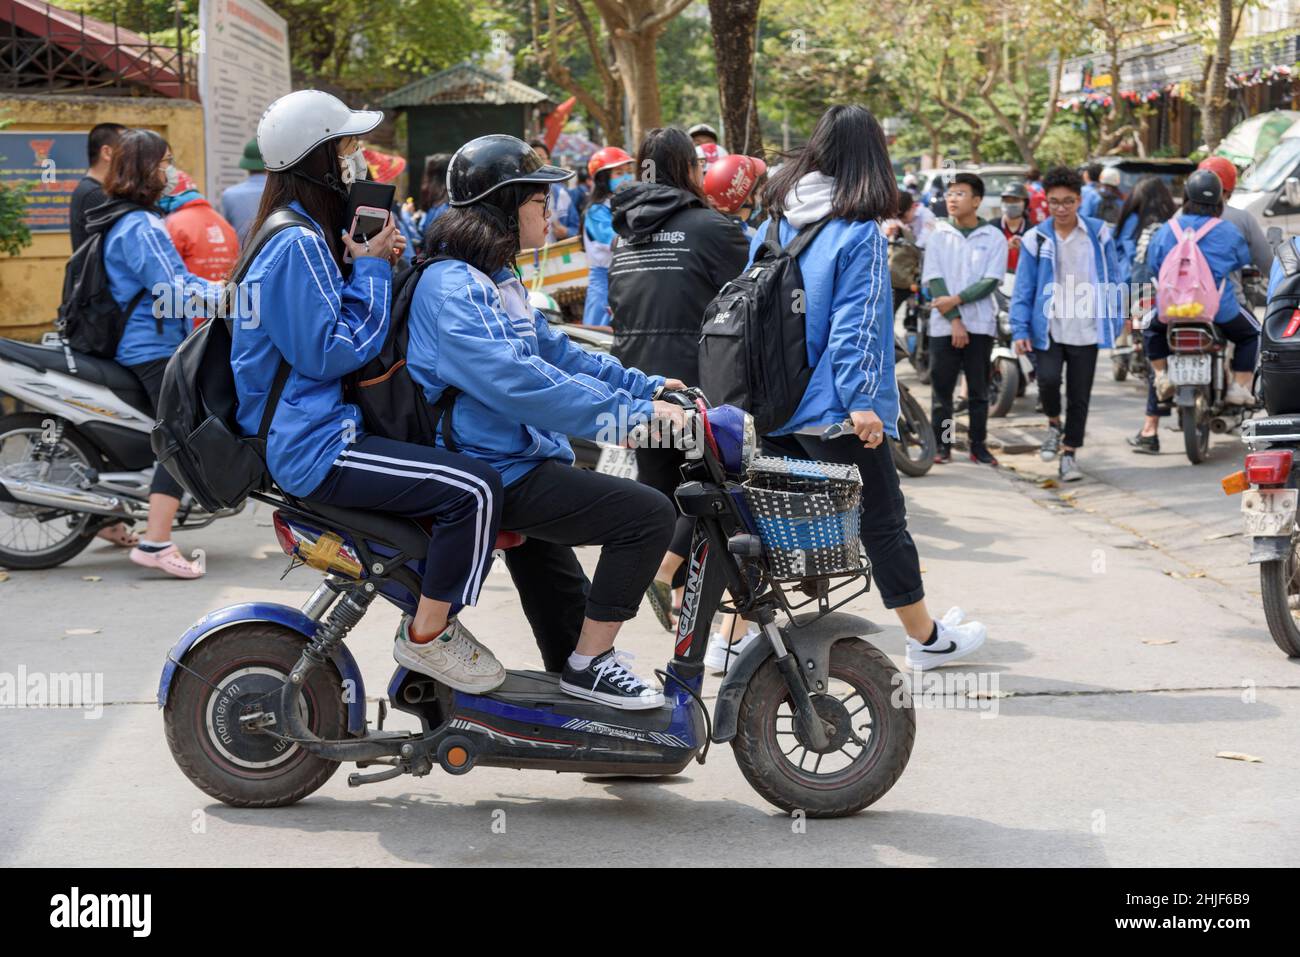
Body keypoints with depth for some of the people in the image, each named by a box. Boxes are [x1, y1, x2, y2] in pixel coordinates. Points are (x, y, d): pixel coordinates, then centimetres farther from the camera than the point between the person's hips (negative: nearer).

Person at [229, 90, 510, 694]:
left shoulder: (306, 233, 15)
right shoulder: (301, 245, -18)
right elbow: (331, 352, -23)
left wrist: (374, 260, 5)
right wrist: (371, 268, -14)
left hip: (309, 426, 11)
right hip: (314, 446, -11)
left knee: (459, 449, 25)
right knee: (474, 489, -21)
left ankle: (431, 617, 26)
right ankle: (427, 636, -8)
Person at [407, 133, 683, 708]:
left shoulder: (499, 282, 16)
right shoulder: (451, 287, -18)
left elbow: (557, 354, 22)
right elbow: (518, 382, -29)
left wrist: (649, 387, 11)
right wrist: (632, 413, -30)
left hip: (521, 462, 11)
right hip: (496, 474, -11)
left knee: (568, 633, 20)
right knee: (648, 513, -18)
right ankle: (589, 665, -9)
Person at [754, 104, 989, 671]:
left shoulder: (774, 222, 8)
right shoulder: (859, 233, -11)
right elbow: (856, 322, -17)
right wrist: (861, 400, -16)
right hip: (830, 407, -6)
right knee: (883, 522, 6)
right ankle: (926, 639, 19)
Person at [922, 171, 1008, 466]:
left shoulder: (994, 237, 2)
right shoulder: (939, 236, 4)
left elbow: (990, 282, -6)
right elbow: (934, 281, -3)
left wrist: (957, 300, -17)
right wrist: (954, 320, -12)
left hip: (980, 323, -1)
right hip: (944, 325, 1)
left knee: (979, 389, 4)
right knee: (941, 388, 1)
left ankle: (978, 445, 11)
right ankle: (941, 445, 7)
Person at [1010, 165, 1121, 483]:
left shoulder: (1099, 234, 3)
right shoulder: (1036, 239, 1)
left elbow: (1110, 281, 9)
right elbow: (1023, 289, 2)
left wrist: (1113, 323, 7)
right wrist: (1020, 330, -5)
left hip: (1086, 330, 1)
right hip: (1048, 328, -1)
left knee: (1079, 396, 5)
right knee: (1048, 379, -21)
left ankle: (1069, 455, 19)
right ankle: (1054, 425, 9)